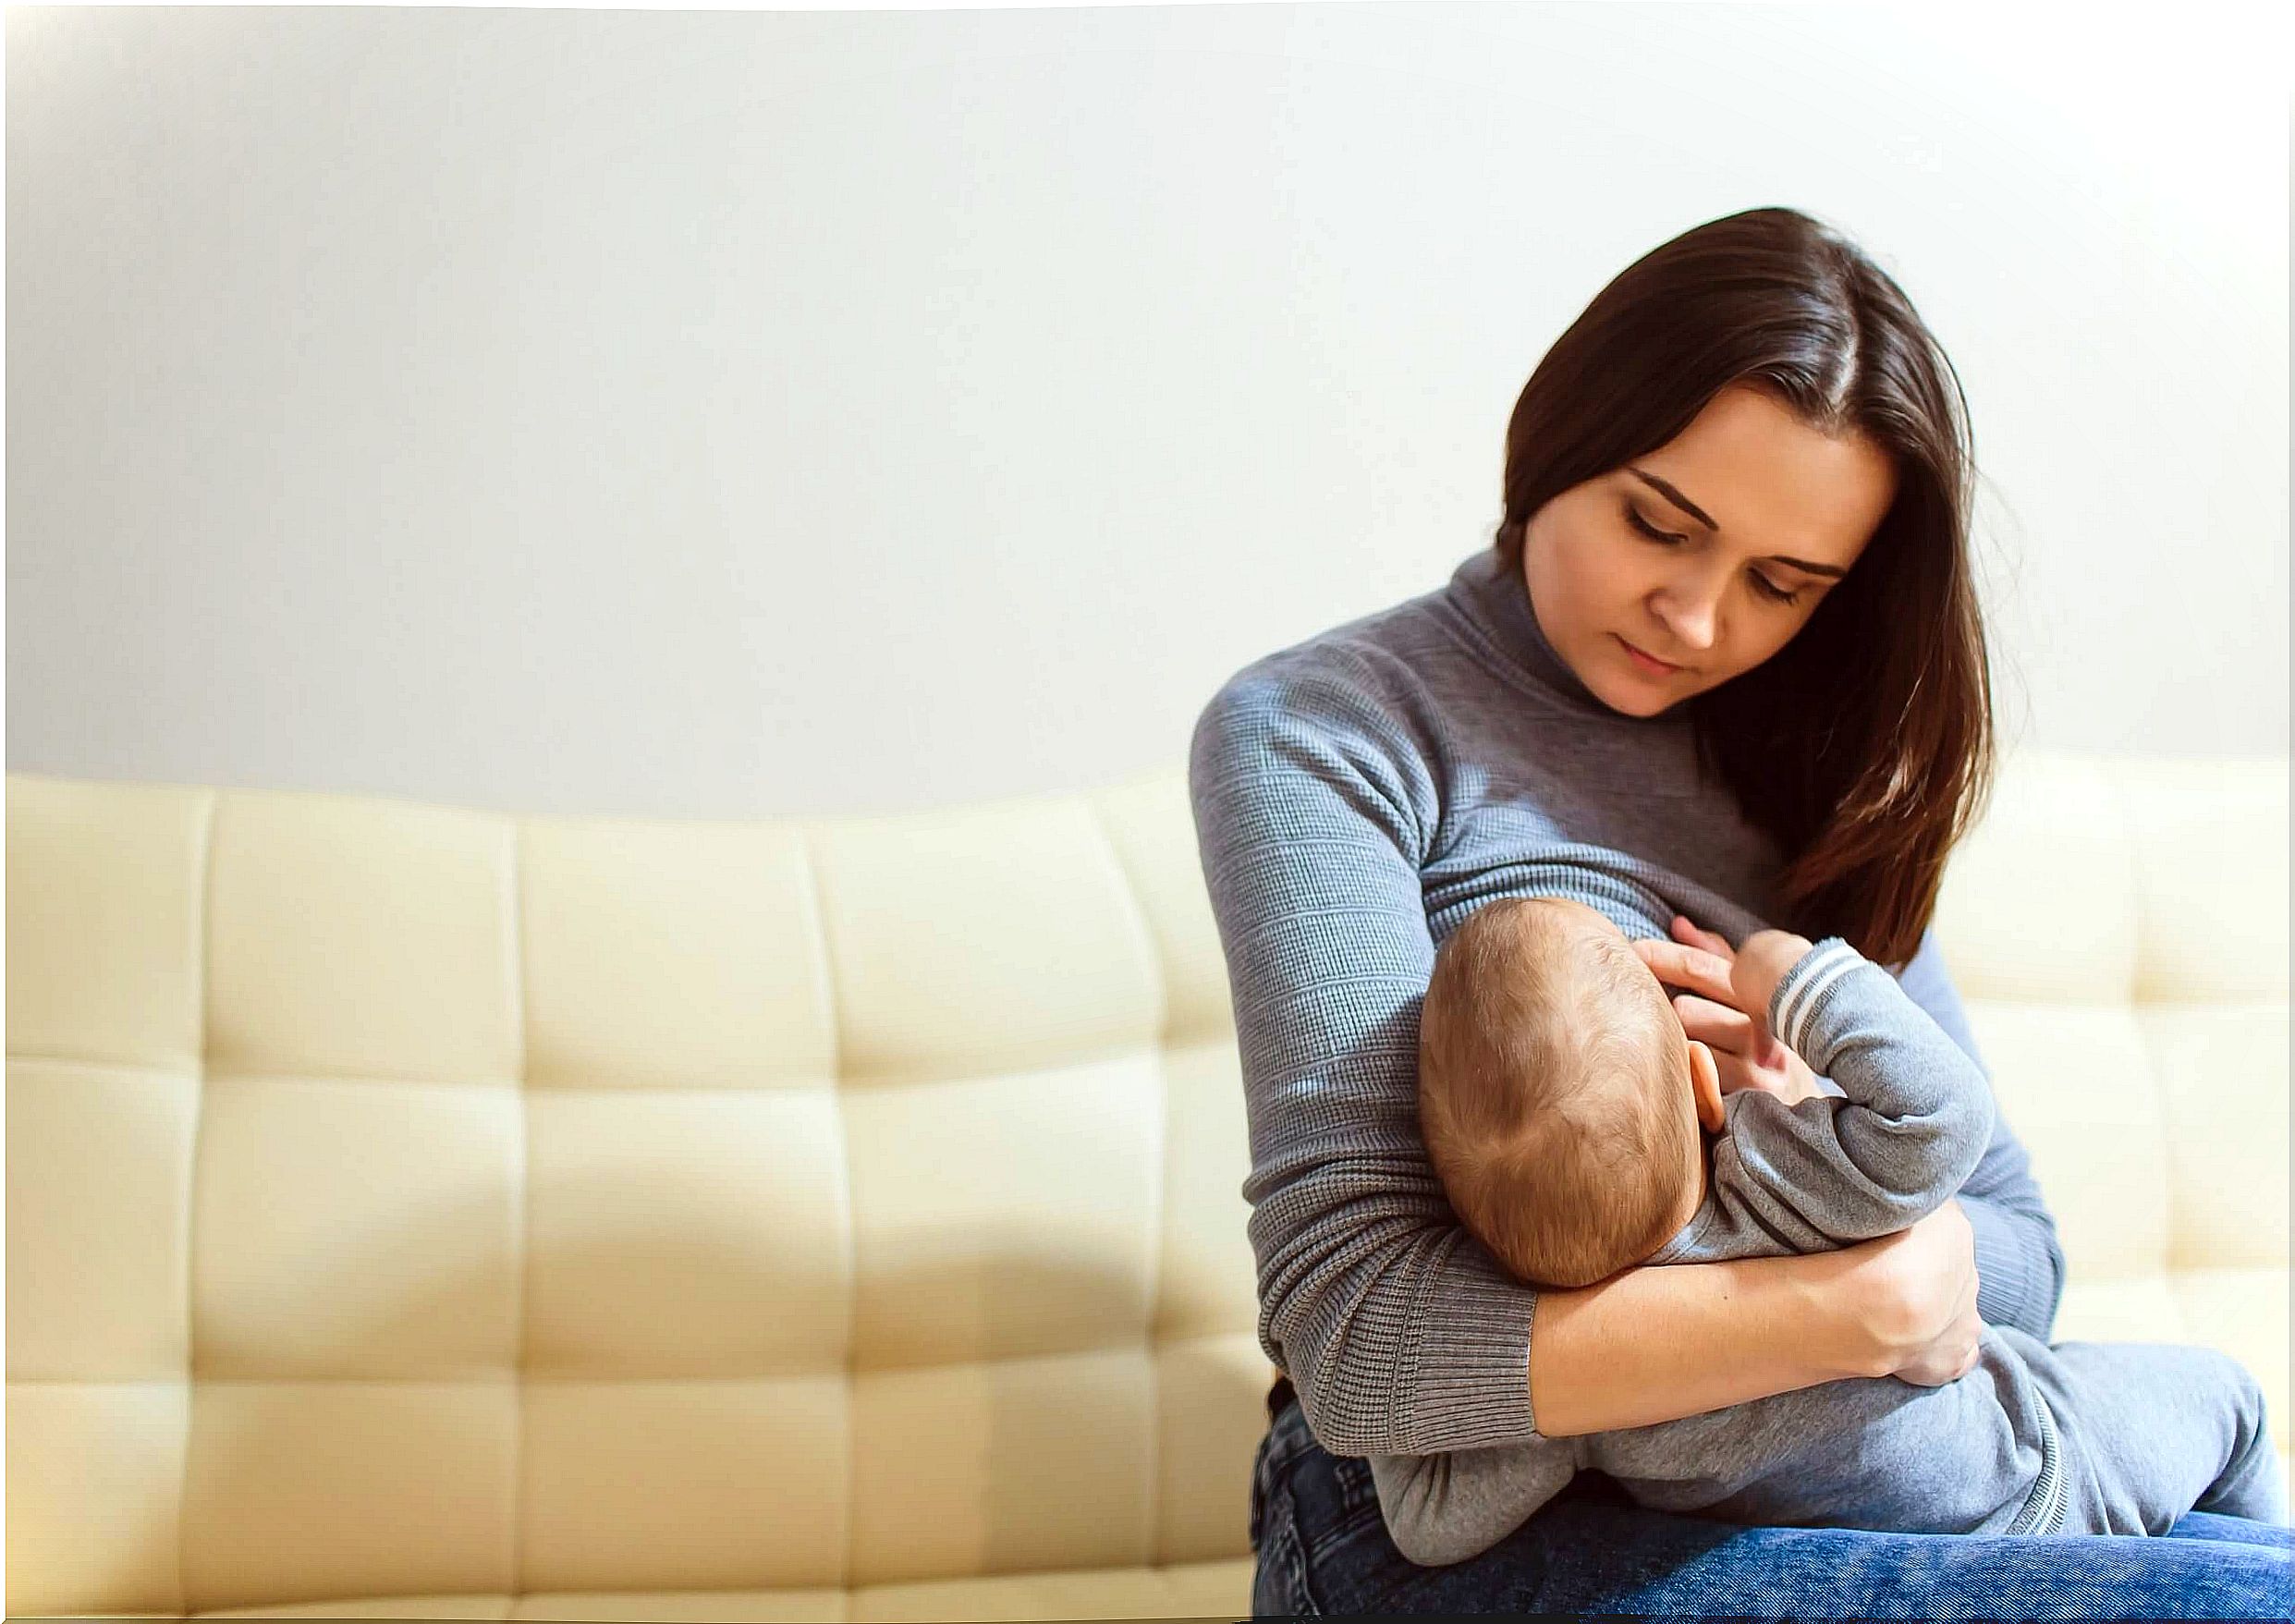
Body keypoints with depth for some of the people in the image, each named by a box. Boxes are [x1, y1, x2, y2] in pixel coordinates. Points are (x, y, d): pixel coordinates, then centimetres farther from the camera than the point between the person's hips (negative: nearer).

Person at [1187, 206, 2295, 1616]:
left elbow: (2019, 1257, 9)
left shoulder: (1808, 777, 14)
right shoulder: (1319, 735, -6)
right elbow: (1360, 1349, -17)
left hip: (1811, 1472, 6)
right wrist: (1872, 1305, -16)